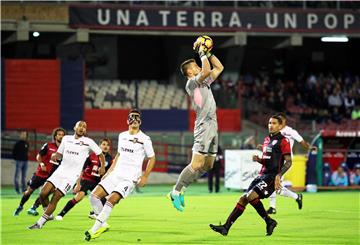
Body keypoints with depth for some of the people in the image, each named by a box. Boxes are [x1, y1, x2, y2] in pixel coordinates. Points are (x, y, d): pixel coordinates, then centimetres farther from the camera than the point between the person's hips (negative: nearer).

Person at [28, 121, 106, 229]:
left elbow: (100, 154, 8)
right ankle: (49, 215, 14)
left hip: (72, 176, -5)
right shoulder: (66, 139, 11)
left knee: (55, 199, -12)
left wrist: (102, 167, 2)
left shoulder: (88, 142, -2)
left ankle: (40, 223, -4)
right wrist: (55, 156, -3)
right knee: (43, 194, -10)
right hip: (60, 171, 5)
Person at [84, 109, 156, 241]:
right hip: (116, 174, 6)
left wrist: (145, 177, -5)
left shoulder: (144, 139, -5)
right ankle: (102, 225, 6)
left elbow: (152, 158, 2)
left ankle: (95, 229, -17)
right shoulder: (122, 136, 13)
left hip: (130, 178, -6)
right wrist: (110, 170, 19)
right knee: (94, 196, -7)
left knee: (111, 200, -23)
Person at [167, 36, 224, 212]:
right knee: (196, 165, -14)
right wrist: (202, 54, -9)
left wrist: (208, 53, 18)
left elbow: (219, 67, 27)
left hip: (213, 127, 9)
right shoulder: (191, 83, -6)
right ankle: (175, 192, -6)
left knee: (208, 165, 9)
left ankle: (180, 190, 15)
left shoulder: (204, 82, 20)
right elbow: (206, 71, -23)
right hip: (204, 126, -9)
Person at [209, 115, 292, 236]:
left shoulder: (283, 141, -6)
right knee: (243, 199, -1)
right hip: (262, 175, 8)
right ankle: (226, 227, -3)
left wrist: (279, 175, -23)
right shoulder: (267, 140, 19)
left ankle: (269, 221, -8)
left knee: (251, 196, -23)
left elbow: (288, 162, -11)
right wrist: (258, 159, 4)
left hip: (272, 176, -8)